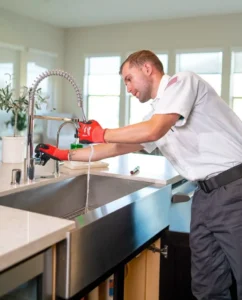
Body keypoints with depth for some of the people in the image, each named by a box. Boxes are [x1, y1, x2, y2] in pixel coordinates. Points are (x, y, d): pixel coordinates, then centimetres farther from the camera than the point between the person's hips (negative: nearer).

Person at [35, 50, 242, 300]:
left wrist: (100, 134, -5)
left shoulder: (182, 81, -6)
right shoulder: (155, 114, 17)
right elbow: (118, 148, 21)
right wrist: (65, 155, 22)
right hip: (206, 194, 8)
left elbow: (153, 131, -20)